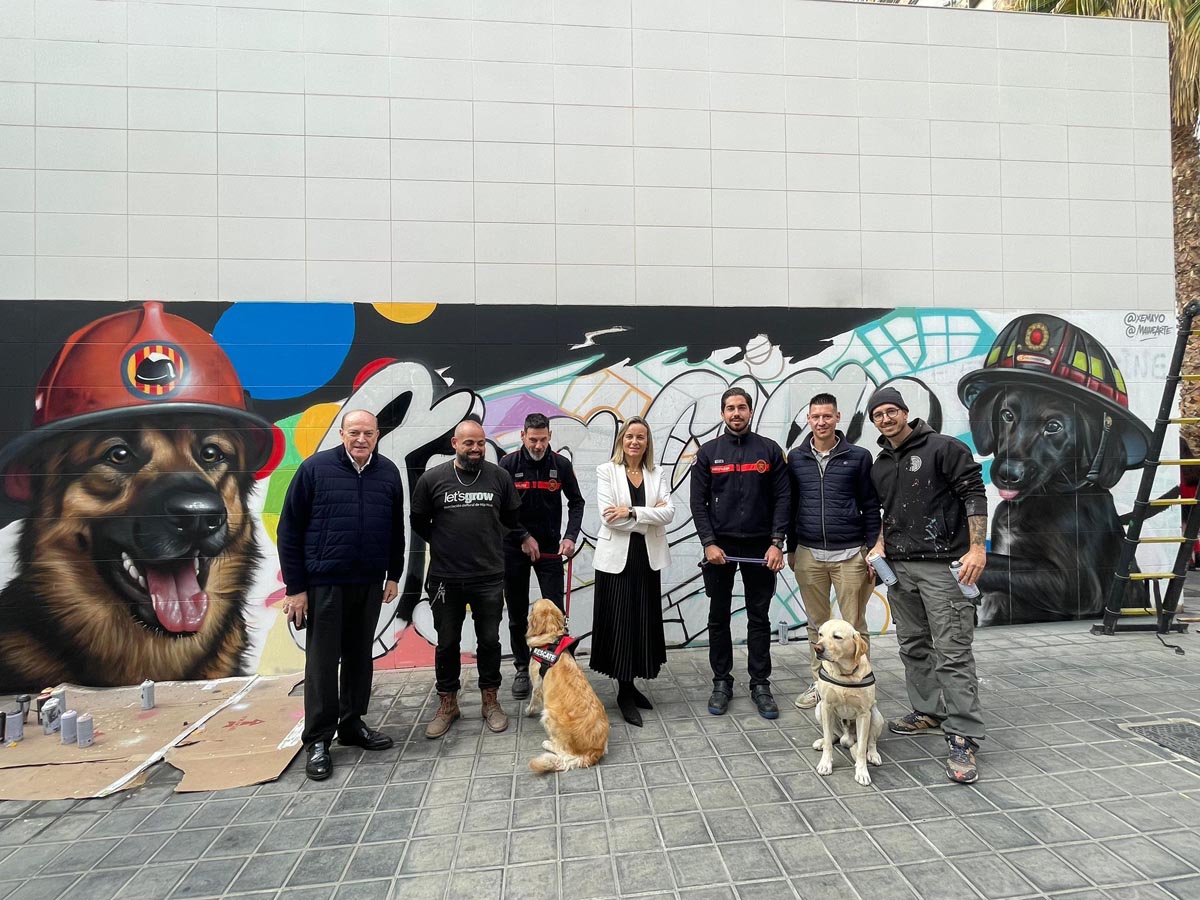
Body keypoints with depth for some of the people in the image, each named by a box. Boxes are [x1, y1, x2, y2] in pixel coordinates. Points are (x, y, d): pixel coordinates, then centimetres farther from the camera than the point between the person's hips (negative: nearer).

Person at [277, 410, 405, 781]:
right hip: (324, 582, -3)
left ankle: (353, 724, 30)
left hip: (370, 583, 4)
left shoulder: (388, 472, 2)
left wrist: (394, 575, 9)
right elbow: (289, 530, -6)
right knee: (322, 660, 5)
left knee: (360, 656, 14)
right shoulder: (315, 468, -8)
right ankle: (318, 740, 18)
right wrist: (295, 587, -8)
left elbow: (396, 529, 11)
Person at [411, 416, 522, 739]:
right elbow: (419, 522, 7)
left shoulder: (499, 476, -3)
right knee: (447, 643, 12)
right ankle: (447, 704, 29)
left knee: (489, 640, 11)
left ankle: (490, 701, 27)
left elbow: (512, 518, 10)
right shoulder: (432, 479, -5)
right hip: (445, 578, 0)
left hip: (490, 577, 0)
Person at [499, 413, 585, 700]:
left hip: (550, 547, 0)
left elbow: (576, 502, 3)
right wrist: (524, 537, -13)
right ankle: (522, 669, 22)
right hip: (514, 548, 0)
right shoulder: (508, 464, -8)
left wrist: (570, 536, -11)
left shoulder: (561, 465, -4)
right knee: (517, 614, 9)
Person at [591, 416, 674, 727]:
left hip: (648, 558, 4)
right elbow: (608, 516, -13)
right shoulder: (606, 471, -2)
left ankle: (630, 685, 24)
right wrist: (649, 516, -11)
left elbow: (668, 513, -6)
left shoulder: (657, 473, 8)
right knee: (620, 623, 1)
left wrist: (632, 512, -18)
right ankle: (624, 693, 15)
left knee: (644, 622, 8)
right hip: (616, 557, -3)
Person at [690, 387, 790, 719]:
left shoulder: (769, 450, 3)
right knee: (719, 617, 8)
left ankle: (760, 685, 19)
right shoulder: (708, 452, 2)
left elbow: (782, 498, 0)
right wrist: (709, 543, -10)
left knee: (759, 618, 8)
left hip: (760, 546, 0)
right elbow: (698, 502, -1)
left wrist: (776, 542, -9)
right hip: (719, 546, 0)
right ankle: (722, 683, 20)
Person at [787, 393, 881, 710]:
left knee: (854, 626, 5)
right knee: (817, 624, 12)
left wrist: (873, 553, -1)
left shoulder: (858, 456, -1)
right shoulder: (796, 458, 6)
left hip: (850, 554, -2)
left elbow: (871, 508, 1)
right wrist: (791, 548, 13)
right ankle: (819, 682, 24)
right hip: (809, 554, 2)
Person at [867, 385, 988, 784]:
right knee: (914, 647, 15)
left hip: (941, 565, -7)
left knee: (953, 653, -7)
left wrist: (977, 548, -17)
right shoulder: (879, 466, 15)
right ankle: (929, 714, 29)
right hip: (898, 568, 7)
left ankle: (963, 740, -2)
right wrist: (880, 543, 9)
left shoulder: (943, 448, -6)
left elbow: (974, 494, -10)